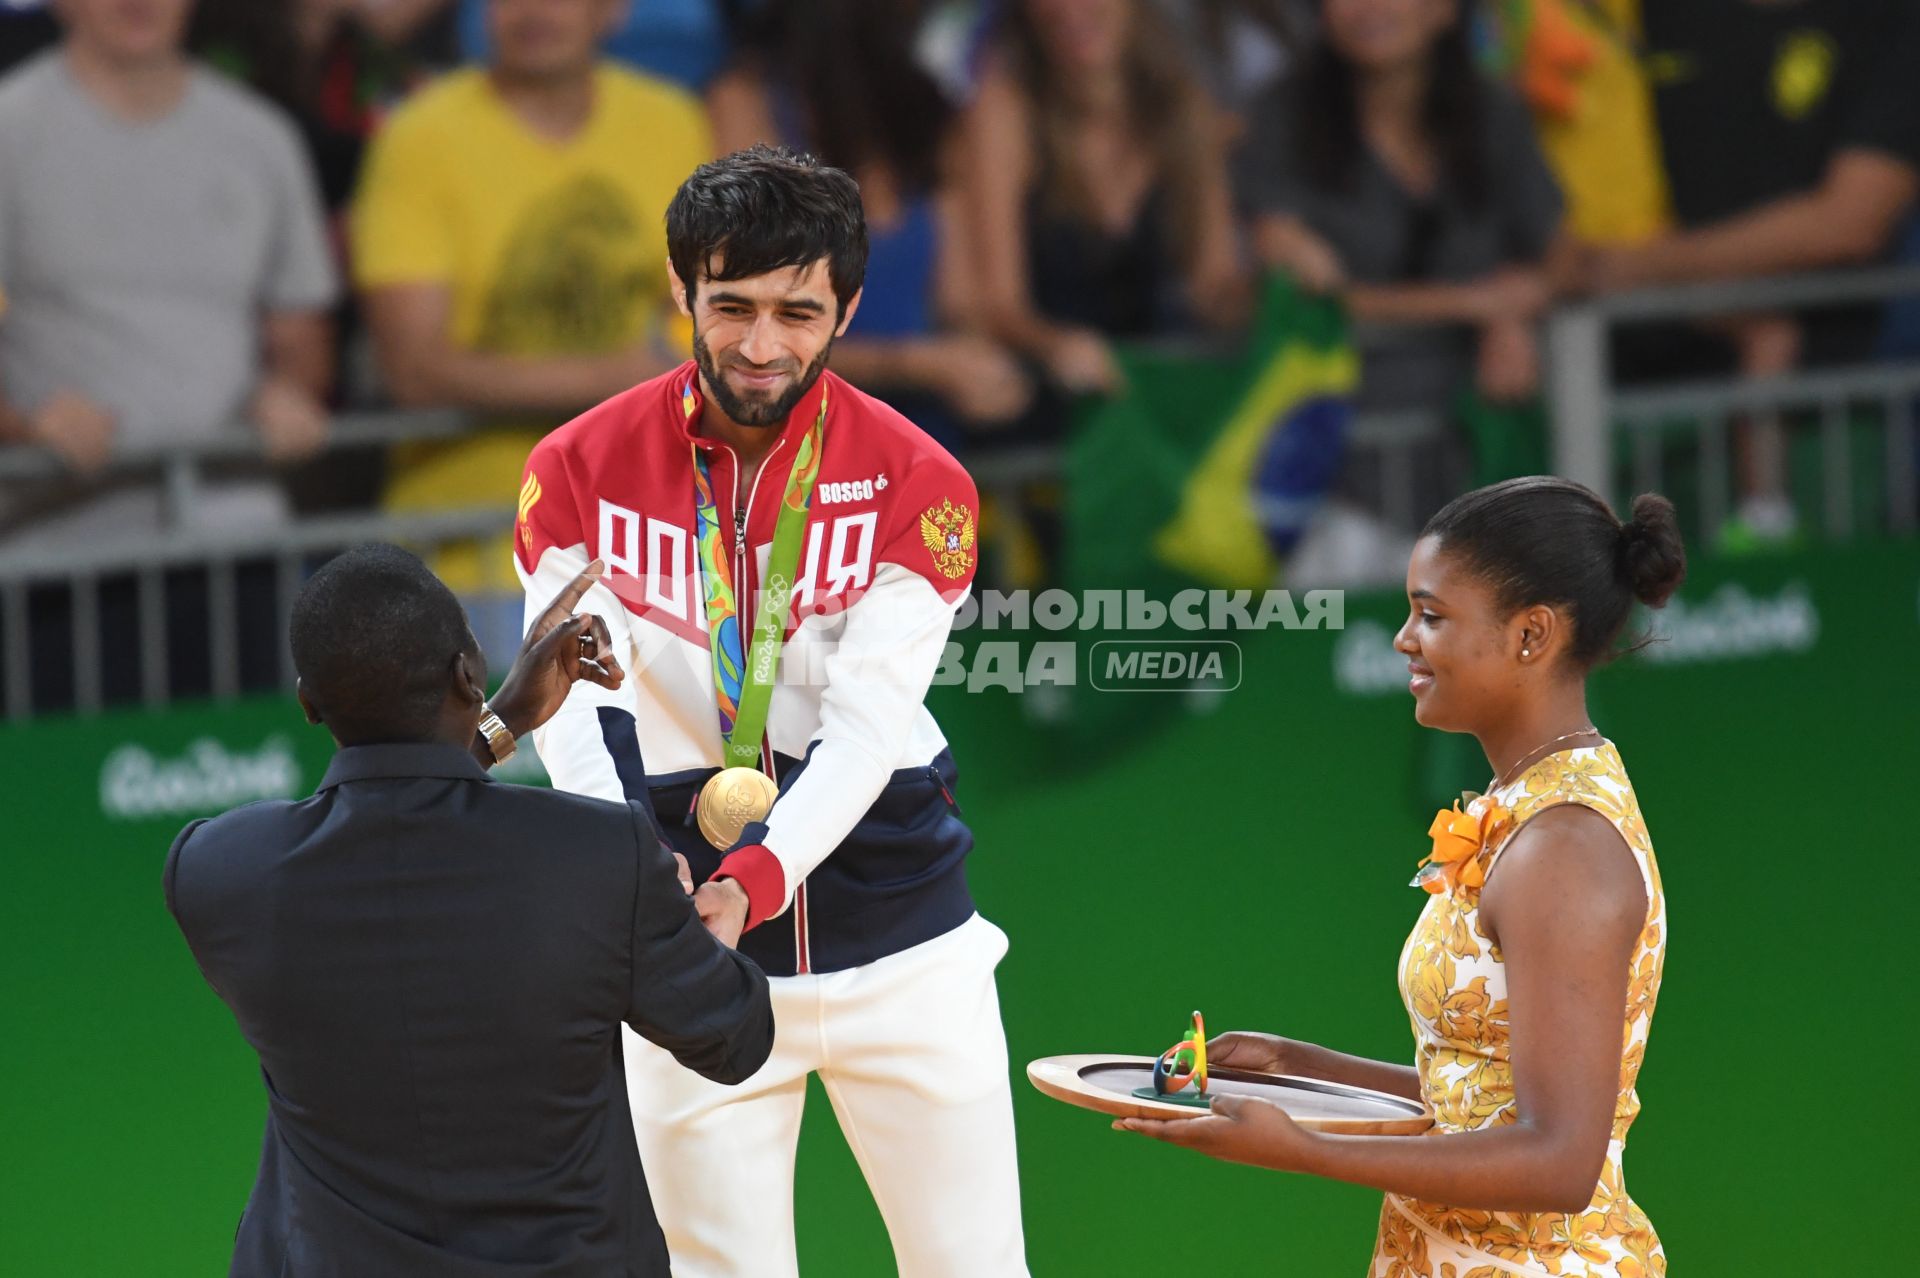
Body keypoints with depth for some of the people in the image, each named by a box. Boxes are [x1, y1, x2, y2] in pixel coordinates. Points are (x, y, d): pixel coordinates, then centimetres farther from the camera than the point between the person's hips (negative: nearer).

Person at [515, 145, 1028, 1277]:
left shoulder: (917, 483, -6)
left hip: (904, 948, 0)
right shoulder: (580, 471, -3)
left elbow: (865, 725, -16)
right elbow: (577, 705, -12)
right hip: (691, 946, 0)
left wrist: (758, 875, -33)